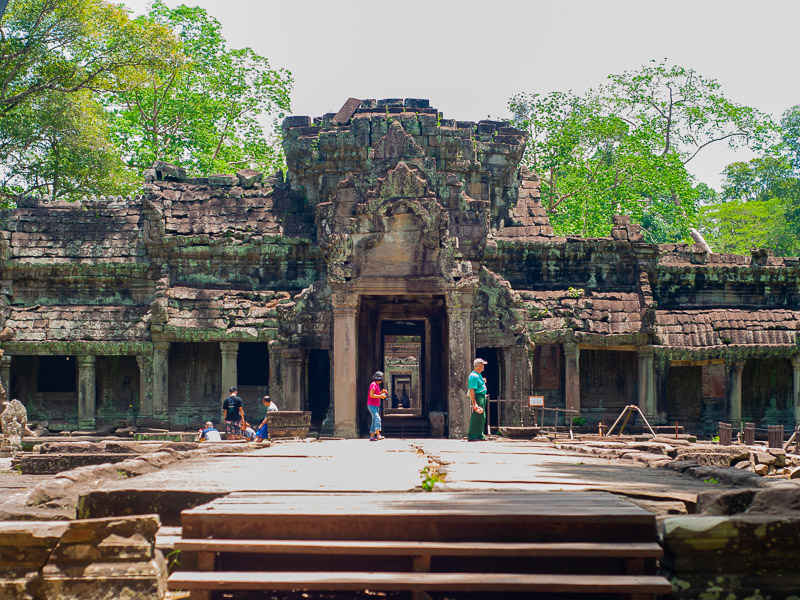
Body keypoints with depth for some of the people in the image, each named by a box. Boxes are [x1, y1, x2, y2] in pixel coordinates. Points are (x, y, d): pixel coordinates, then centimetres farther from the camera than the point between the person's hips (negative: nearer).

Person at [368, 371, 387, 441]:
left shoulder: (377, 385, 16)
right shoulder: (373, 384, -14)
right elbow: (371, 395, -21)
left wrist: (381, 392, 9)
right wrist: (381, 396, -18)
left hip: (376, 406, 10)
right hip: (372, 405, -10)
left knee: (374, 421, 10)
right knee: (377, 419, -20)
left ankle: (372, 436, 13)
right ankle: (378, 435, -25)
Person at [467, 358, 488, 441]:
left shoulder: (479, 375, 17)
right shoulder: (474, 376, -16)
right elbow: (471, 390, -22)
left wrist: (483, 382, 16)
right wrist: (474, 403, -27)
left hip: (482, 397, 11)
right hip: (477, 397, -11)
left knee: (482, 417, 13)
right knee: (476, 417, -10)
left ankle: (480, 435, 20)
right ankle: (471, 437, -8)